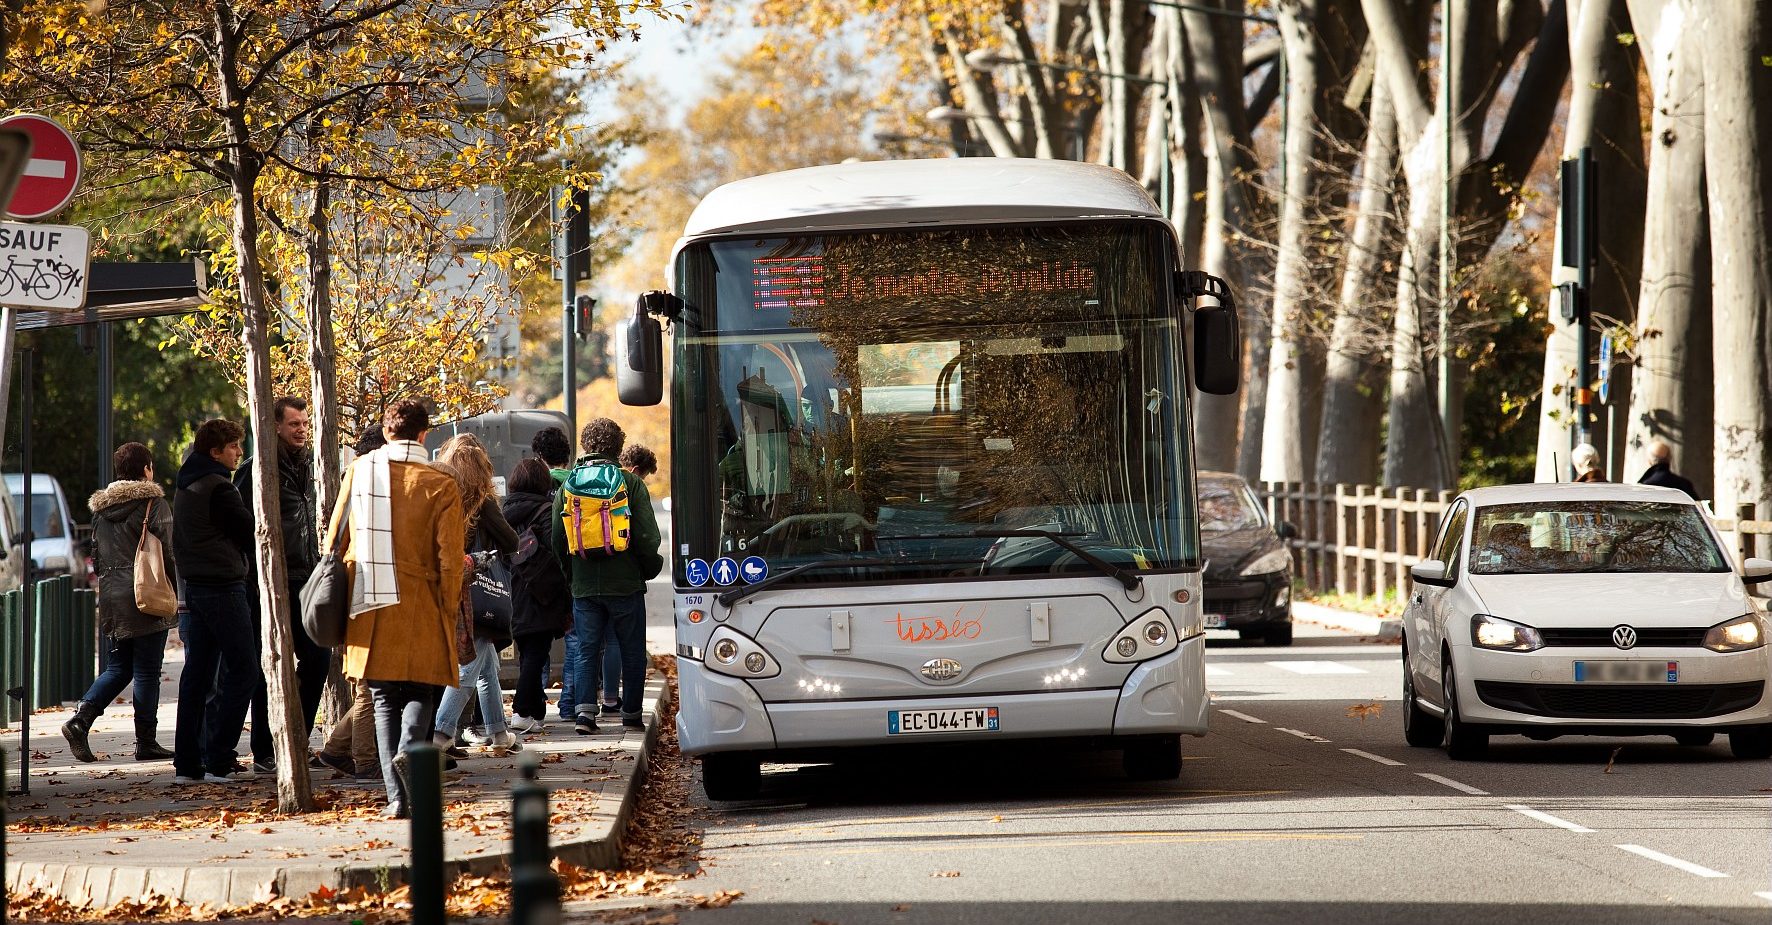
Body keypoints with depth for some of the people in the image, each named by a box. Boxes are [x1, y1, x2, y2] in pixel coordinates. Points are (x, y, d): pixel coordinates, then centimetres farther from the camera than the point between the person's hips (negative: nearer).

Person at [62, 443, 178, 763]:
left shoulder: (101, 508, 13)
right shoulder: (153, 503, -6)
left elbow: (96, 557, 17)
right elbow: (168, 553, -9)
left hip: (112, 600, 6)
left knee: (117, 669, 13)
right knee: (146, 671, 0)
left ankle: (80, 720, -6)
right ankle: (146, 742, 2)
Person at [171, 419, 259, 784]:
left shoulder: (184, 490, 16)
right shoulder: (218, 488, -13)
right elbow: (249, 534, -7)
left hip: (193, 586, 9)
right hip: (223, 586, -9)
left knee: (197, 675, 10)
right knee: (242, 671, -5)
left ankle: (187, 763, 8)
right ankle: (219, 762, -8)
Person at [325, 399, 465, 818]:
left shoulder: (358, 472, 2)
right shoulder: (440, 486, -6)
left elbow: (335, 538, 8)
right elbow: (449, 559, -7)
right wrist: (448, 611, 3)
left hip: (369, 609, 2)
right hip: (420, 609, -2)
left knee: (384, 699, 9)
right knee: (420, 689, 11)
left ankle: (397, 797, 1)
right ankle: (409, 748, -21)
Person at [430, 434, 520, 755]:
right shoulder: (482, 502, -12)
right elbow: (511, 543, -6)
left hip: (445, 594, 6)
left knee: (488, 662, 20)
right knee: (469, 666, -1)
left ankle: (498, 732, 28)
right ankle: (441, 735, -13)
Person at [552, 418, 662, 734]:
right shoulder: (630, 483, -7)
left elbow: (557, 540, 6)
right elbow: (647, 536, -9)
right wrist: (649, 567, 8)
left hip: (584, 586, 2)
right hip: (625, 583, -2)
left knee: (585, 649, 7)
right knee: (632, 651, 10)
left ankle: (585, 711, -8)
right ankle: (631, 712, 14)